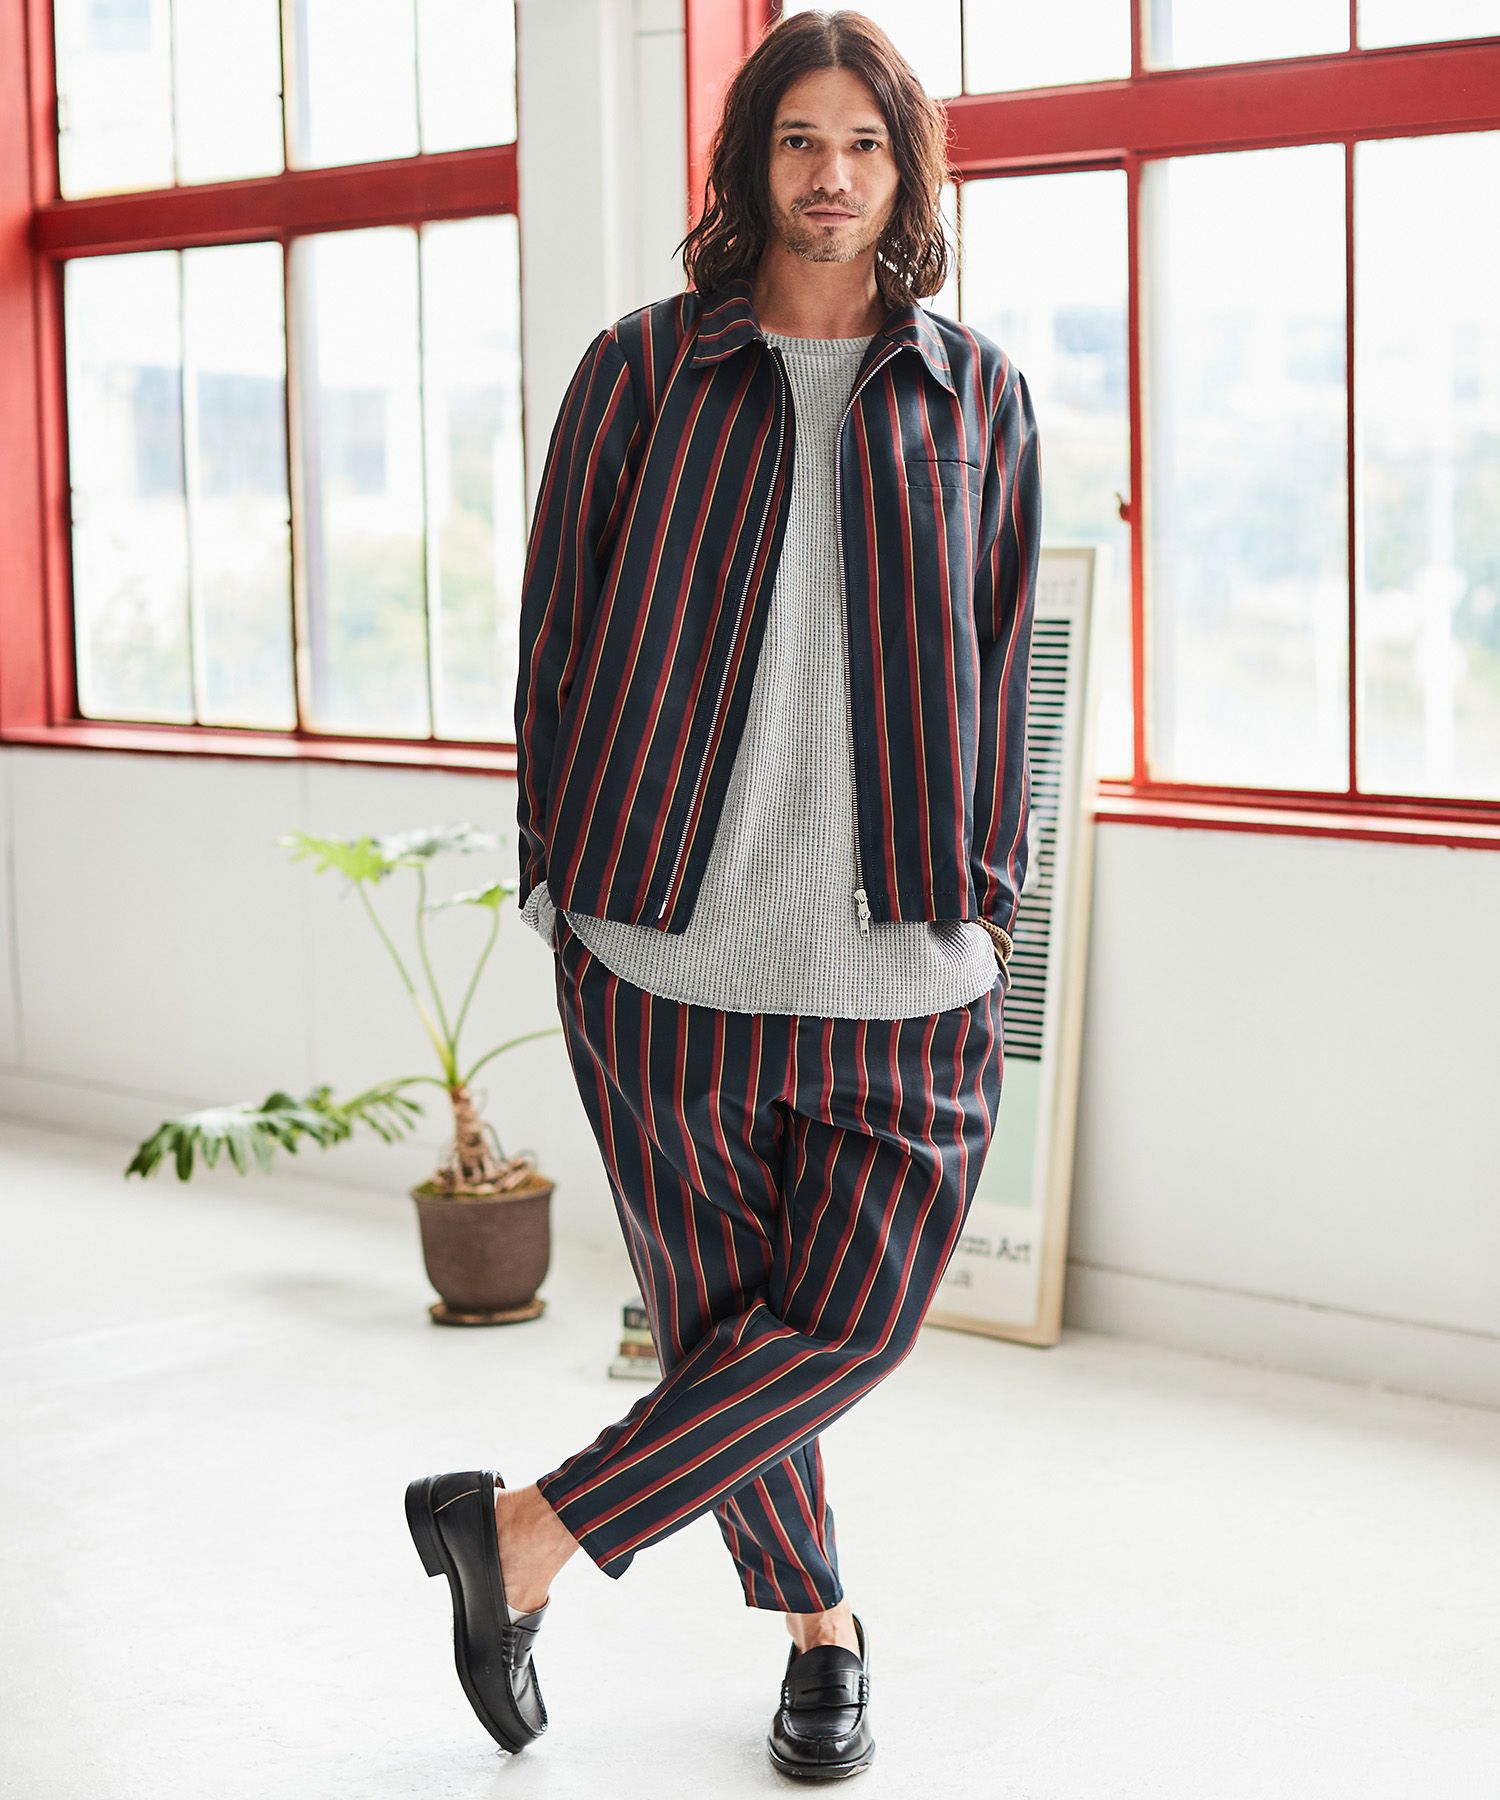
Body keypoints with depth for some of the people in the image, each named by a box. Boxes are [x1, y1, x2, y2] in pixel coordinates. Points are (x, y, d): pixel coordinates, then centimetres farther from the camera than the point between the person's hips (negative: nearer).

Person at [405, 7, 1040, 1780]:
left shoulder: (977, 395, 11)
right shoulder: (644, 370, 6)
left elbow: (999, 658, 14)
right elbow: (560, 625, 8)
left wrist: (986, 888, 8)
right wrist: (559, 866, 4)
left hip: (901, 961, 1)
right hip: (666, 926, -1)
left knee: (852, 1314, -9)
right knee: (716, 1310, 5)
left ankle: (528, 1533, 6)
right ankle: (820, 1630, 26)